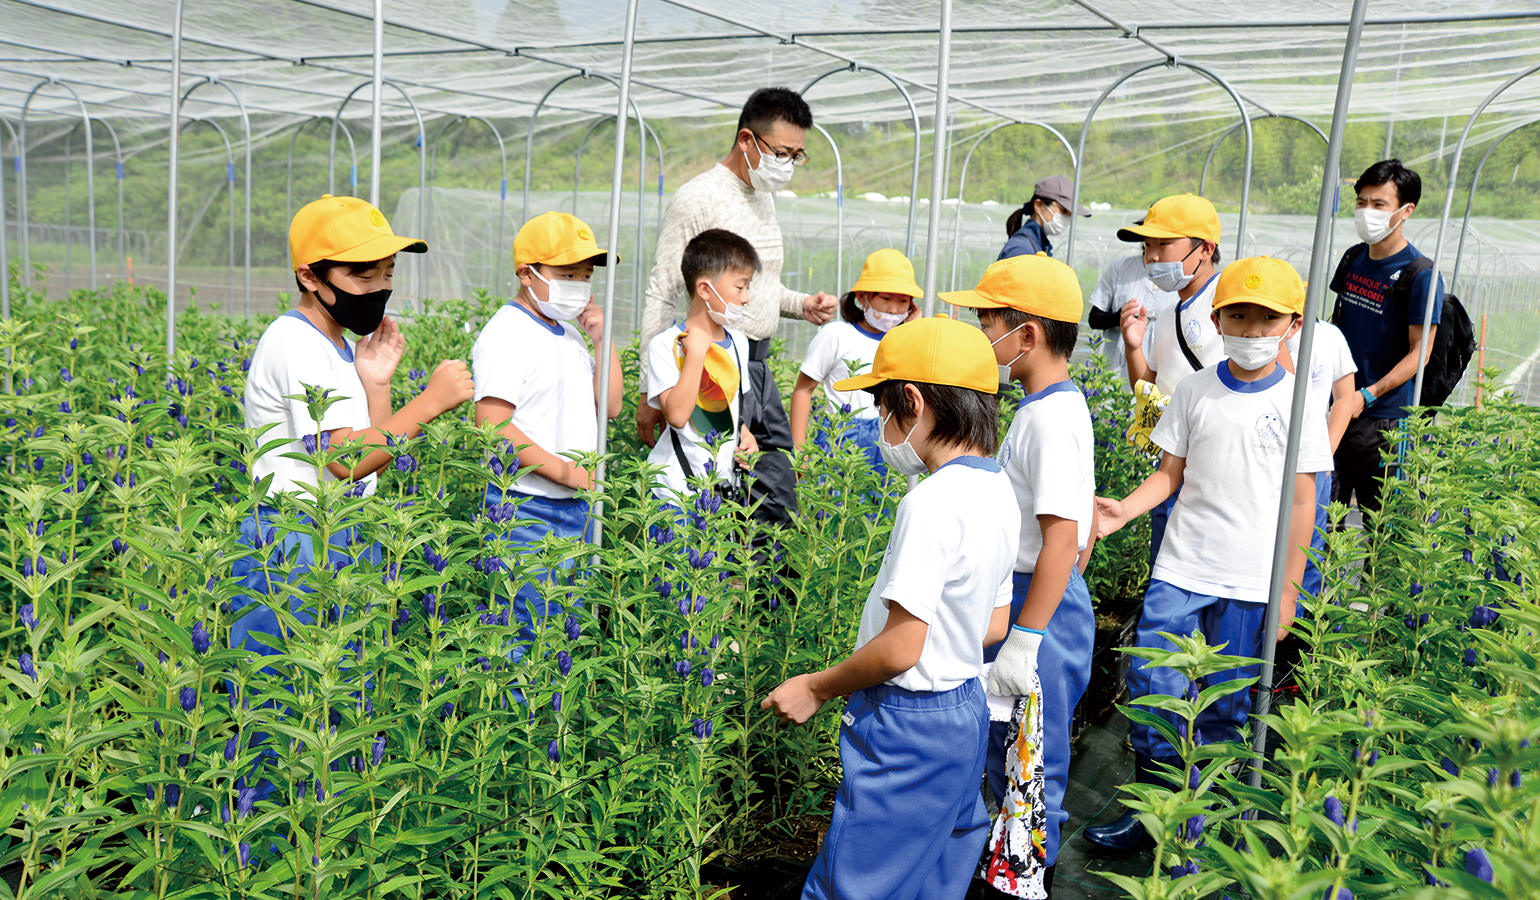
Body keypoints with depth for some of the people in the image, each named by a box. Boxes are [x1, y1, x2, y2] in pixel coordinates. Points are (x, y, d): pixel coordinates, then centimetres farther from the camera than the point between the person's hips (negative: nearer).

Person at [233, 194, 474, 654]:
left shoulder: (343, 346, 12)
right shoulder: (293, 343, -15)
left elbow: (373, 454, 10)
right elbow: (346, 461, -23)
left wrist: (376, 384, -1)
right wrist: (431, 401, -18)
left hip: (348, 538, 9)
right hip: (291, 544, -8)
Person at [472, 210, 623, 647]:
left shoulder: (569, 333, 15)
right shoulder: (507, 333, -11)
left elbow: (609, 406, 18)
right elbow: (492, 426, -19)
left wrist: (603, 342, 6)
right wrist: (563, 469, -19)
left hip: (577, 503, 8)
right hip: (525, 511, -8)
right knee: (530, 630, -7)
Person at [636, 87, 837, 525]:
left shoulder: (763, 196, 16)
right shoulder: (699, 198, -10)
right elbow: (660, 299, -11)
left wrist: (801, 304, 6)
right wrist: (651, 392, -13)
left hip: (758, 366, 8)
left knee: (779, 503, 8)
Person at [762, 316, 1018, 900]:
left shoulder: (931, 502, -23)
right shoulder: (997, 492, 5)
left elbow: (899, 648, -23)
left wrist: (815, 687, -10)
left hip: (907, 725, -9)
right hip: (965, 712, 9)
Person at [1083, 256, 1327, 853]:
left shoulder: (1297, 402, -3)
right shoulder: (1196, 391, 2)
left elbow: (1302, 502, 0)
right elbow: (1171, 473, 7)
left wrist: (1289, 587, -1)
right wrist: (1123, 509, -12)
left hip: (1252, 582, -1)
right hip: (1181, 568, 2)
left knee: (1226, 708, 8)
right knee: (1152, 687, -2)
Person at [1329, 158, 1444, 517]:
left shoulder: (1421, 275, -11)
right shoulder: (1352, 258, 8)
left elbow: (1419, 352, -11)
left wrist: (1367, 395, -19)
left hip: (1382, 415, -6)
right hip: (1334, 406, 6)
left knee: (1378, 512, 3)